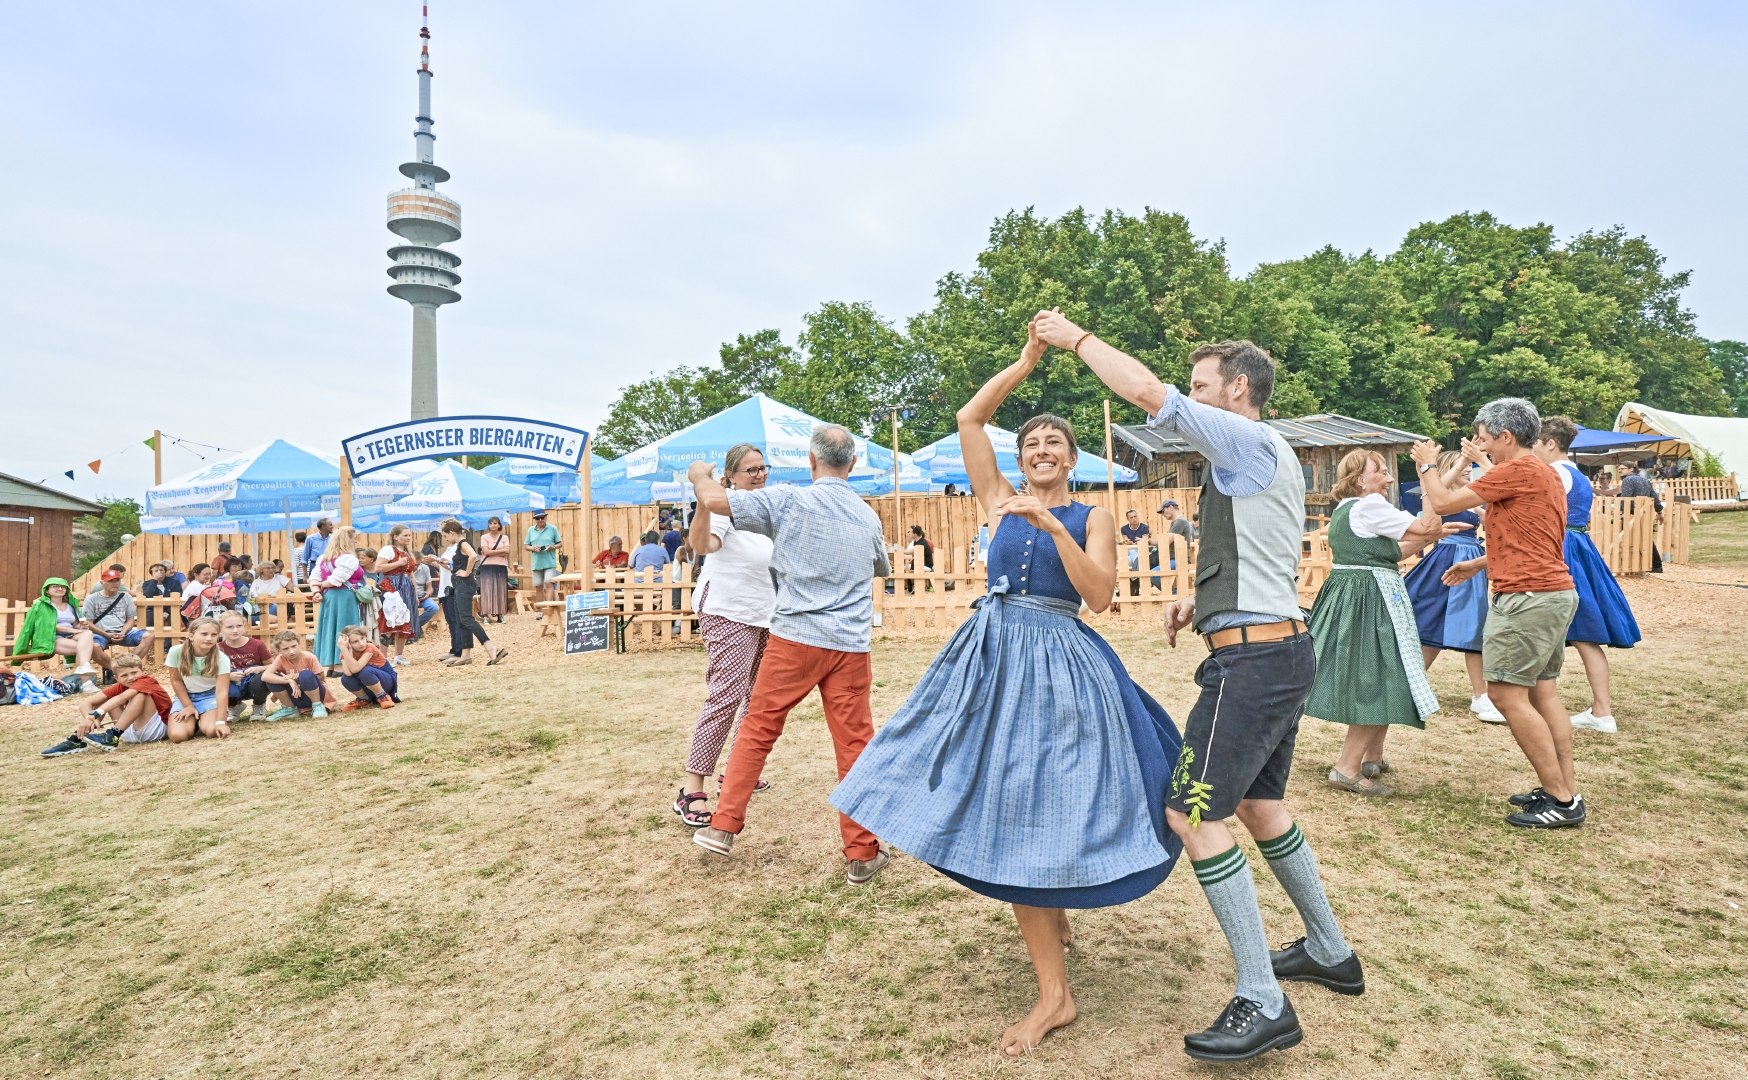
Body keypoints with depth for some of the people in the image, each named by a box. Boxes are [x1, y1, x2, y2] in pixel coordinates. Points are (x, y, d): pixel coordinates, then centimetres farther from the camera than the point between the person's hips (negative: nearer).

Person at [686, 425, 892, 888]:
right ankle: (861, 854, 12)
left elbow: (713, 500, -6)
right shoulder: (868, 516, 9)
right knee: (855, 744, 6)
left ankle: (722, 827, 18)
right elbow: (883, 571, 27)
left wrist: (700, 474, 16)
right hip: (851, 645, 2)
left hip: (794, 638, -2)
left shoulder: (789, 499, -5)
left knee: (757, 729, 12)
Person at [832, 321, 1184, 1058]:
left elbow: (1099, 596, -12)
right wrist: (1027, 361, 5)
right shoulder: (999, 501, 10)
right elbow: (968, 419, 6)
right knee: (1001, 809, 5)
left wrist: (1054, 526, -19)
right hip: (993, 659, 4)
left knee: (1036, 809, -5)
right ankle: (1053, 992, 24)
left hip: (1060, 665, -3)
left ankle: (1055, 990, 12)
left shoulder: (1092, 517, 3)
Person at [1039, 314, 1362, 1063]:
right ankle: (1329, 952, 37)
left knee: (1193, 815, -9)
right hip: (1281, 650, 11)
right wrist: (1200, 600, 15)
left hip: (1252, 659, -11)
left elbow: (1147, 392, -20)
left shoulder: (1251, 442, -10)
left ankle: (1262, 1004, -2)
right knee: (1258, 803, 22)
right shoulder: (1262, 458, 20)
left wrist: (1075, 337, -8)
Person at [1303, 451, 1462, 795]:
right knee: (1379, 684, -6)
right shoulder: (1369, 505, -14)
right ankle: (1346, 768, -6)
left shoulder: (1343, 509, 16)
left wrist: (1432, 535, 16)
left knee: (1368, 680, 19)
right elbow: (1425, 527, -11)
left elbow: (1390, 551, 20)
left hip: (1346, 597, 10)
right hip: (1372, 601, -10)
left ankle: (1372, 758, 31)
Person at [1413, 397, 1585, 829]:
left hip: (1528, 597, -11)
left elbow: (1444, 503, -12)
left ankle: (1561, 800, -4)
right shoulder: (1544, 473, 19)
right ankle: (1564, 791, 18)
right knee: (1543, 692, 13)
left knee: (1506, 692, -8)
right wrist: (1479, 563, 28)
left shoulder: (1518, 470, -14)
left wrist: (1428, 465, 5)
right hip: (1556, 592, 11)